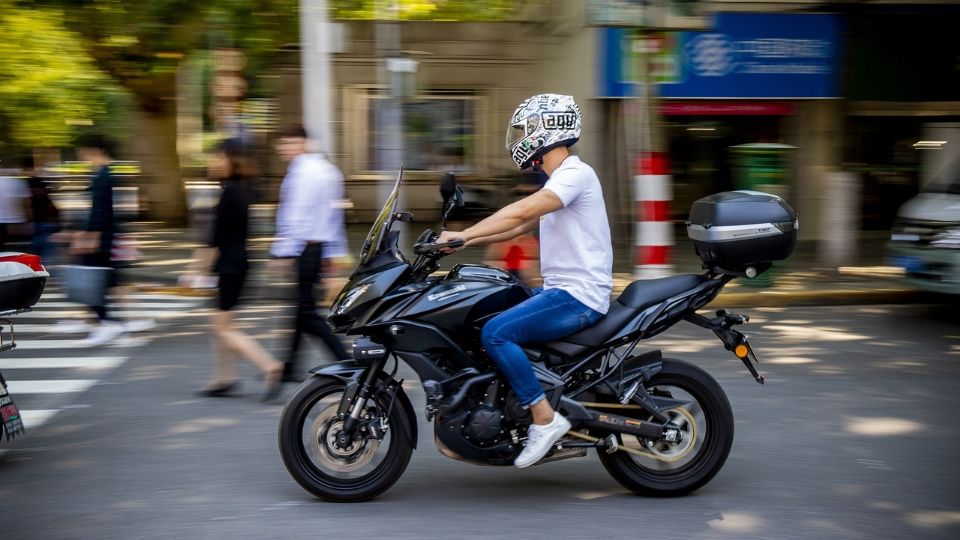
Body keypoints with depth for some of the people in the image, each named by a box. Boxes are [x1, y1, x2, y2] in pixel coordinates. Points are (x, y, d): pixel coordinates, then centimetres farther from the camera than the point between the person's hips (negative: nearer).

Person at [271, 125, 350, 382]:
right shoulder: (328, 170, 15)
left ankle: (346, 361, -13)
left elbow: (295, 216, -19)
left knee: (306, 312, -7)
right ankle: (289, 366, 22)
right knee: (300, 307, 15)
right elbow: (335, 214, 18)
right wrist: (333, 253, 21)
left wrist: (282, 252, -19)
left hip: (302, 247, -10)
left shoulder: (302, 171, -13)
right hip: (321, 248, 10)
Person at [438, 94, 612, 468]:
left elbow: (520, 213, -25)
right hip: (561, 290, 11)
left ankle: (545, 419, -17)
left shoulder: (575, 173, -13)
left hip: (580, 297, -11)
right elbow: (520, 225, 18)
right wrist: (467, 241, 7)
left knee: (495, 333, -23)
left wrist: (465, 235, -25)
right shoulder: (558, 179, 20)